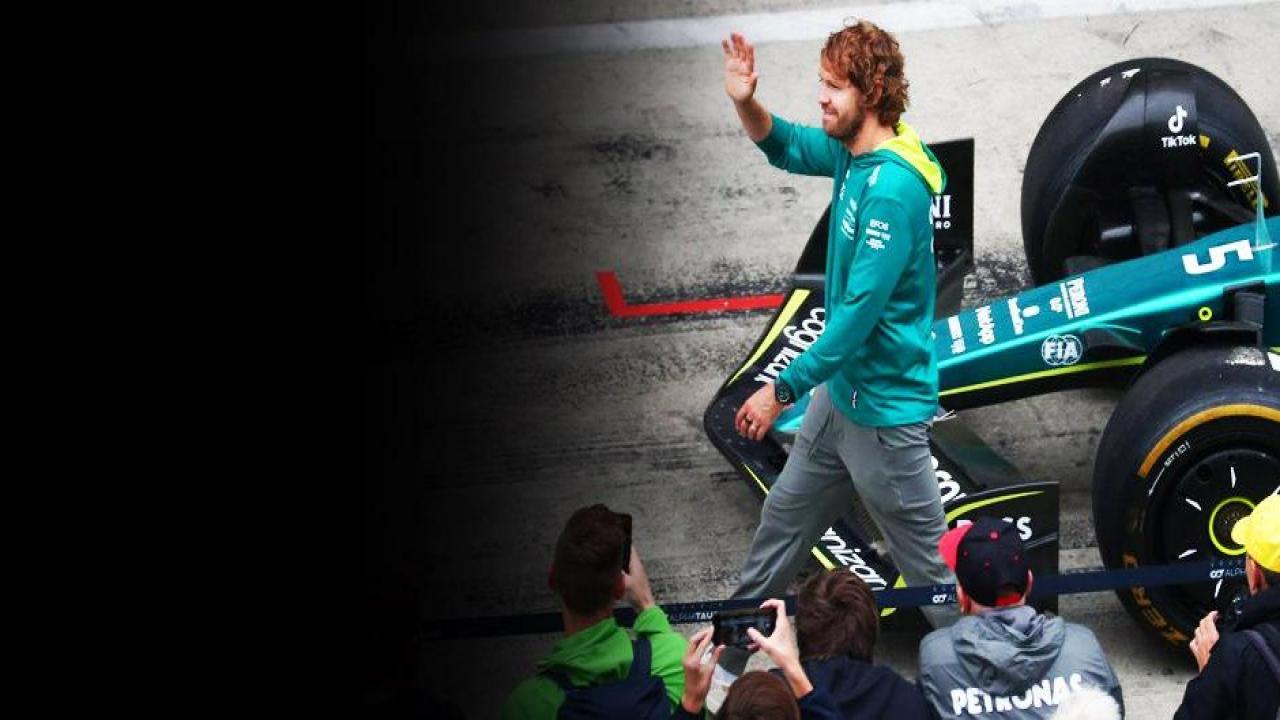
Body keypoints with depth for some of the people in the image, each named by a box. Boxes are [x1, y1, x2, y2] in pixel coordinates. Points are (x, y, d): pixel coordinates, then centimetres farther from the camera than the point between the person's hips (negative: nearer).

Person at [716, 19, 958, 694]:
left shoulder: (892, 188, -28)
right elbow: (786, 147, 18)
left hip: (886, 409, -10)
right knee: (783, 519, 22)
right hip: (842, 391, 10)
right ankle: (731, 660, 37)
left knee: (931, 563, 0)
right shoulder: (853, 152, -1)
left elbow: (860, 311, -28)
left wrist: (784, 389, -22)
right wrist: (745, 102, -4)